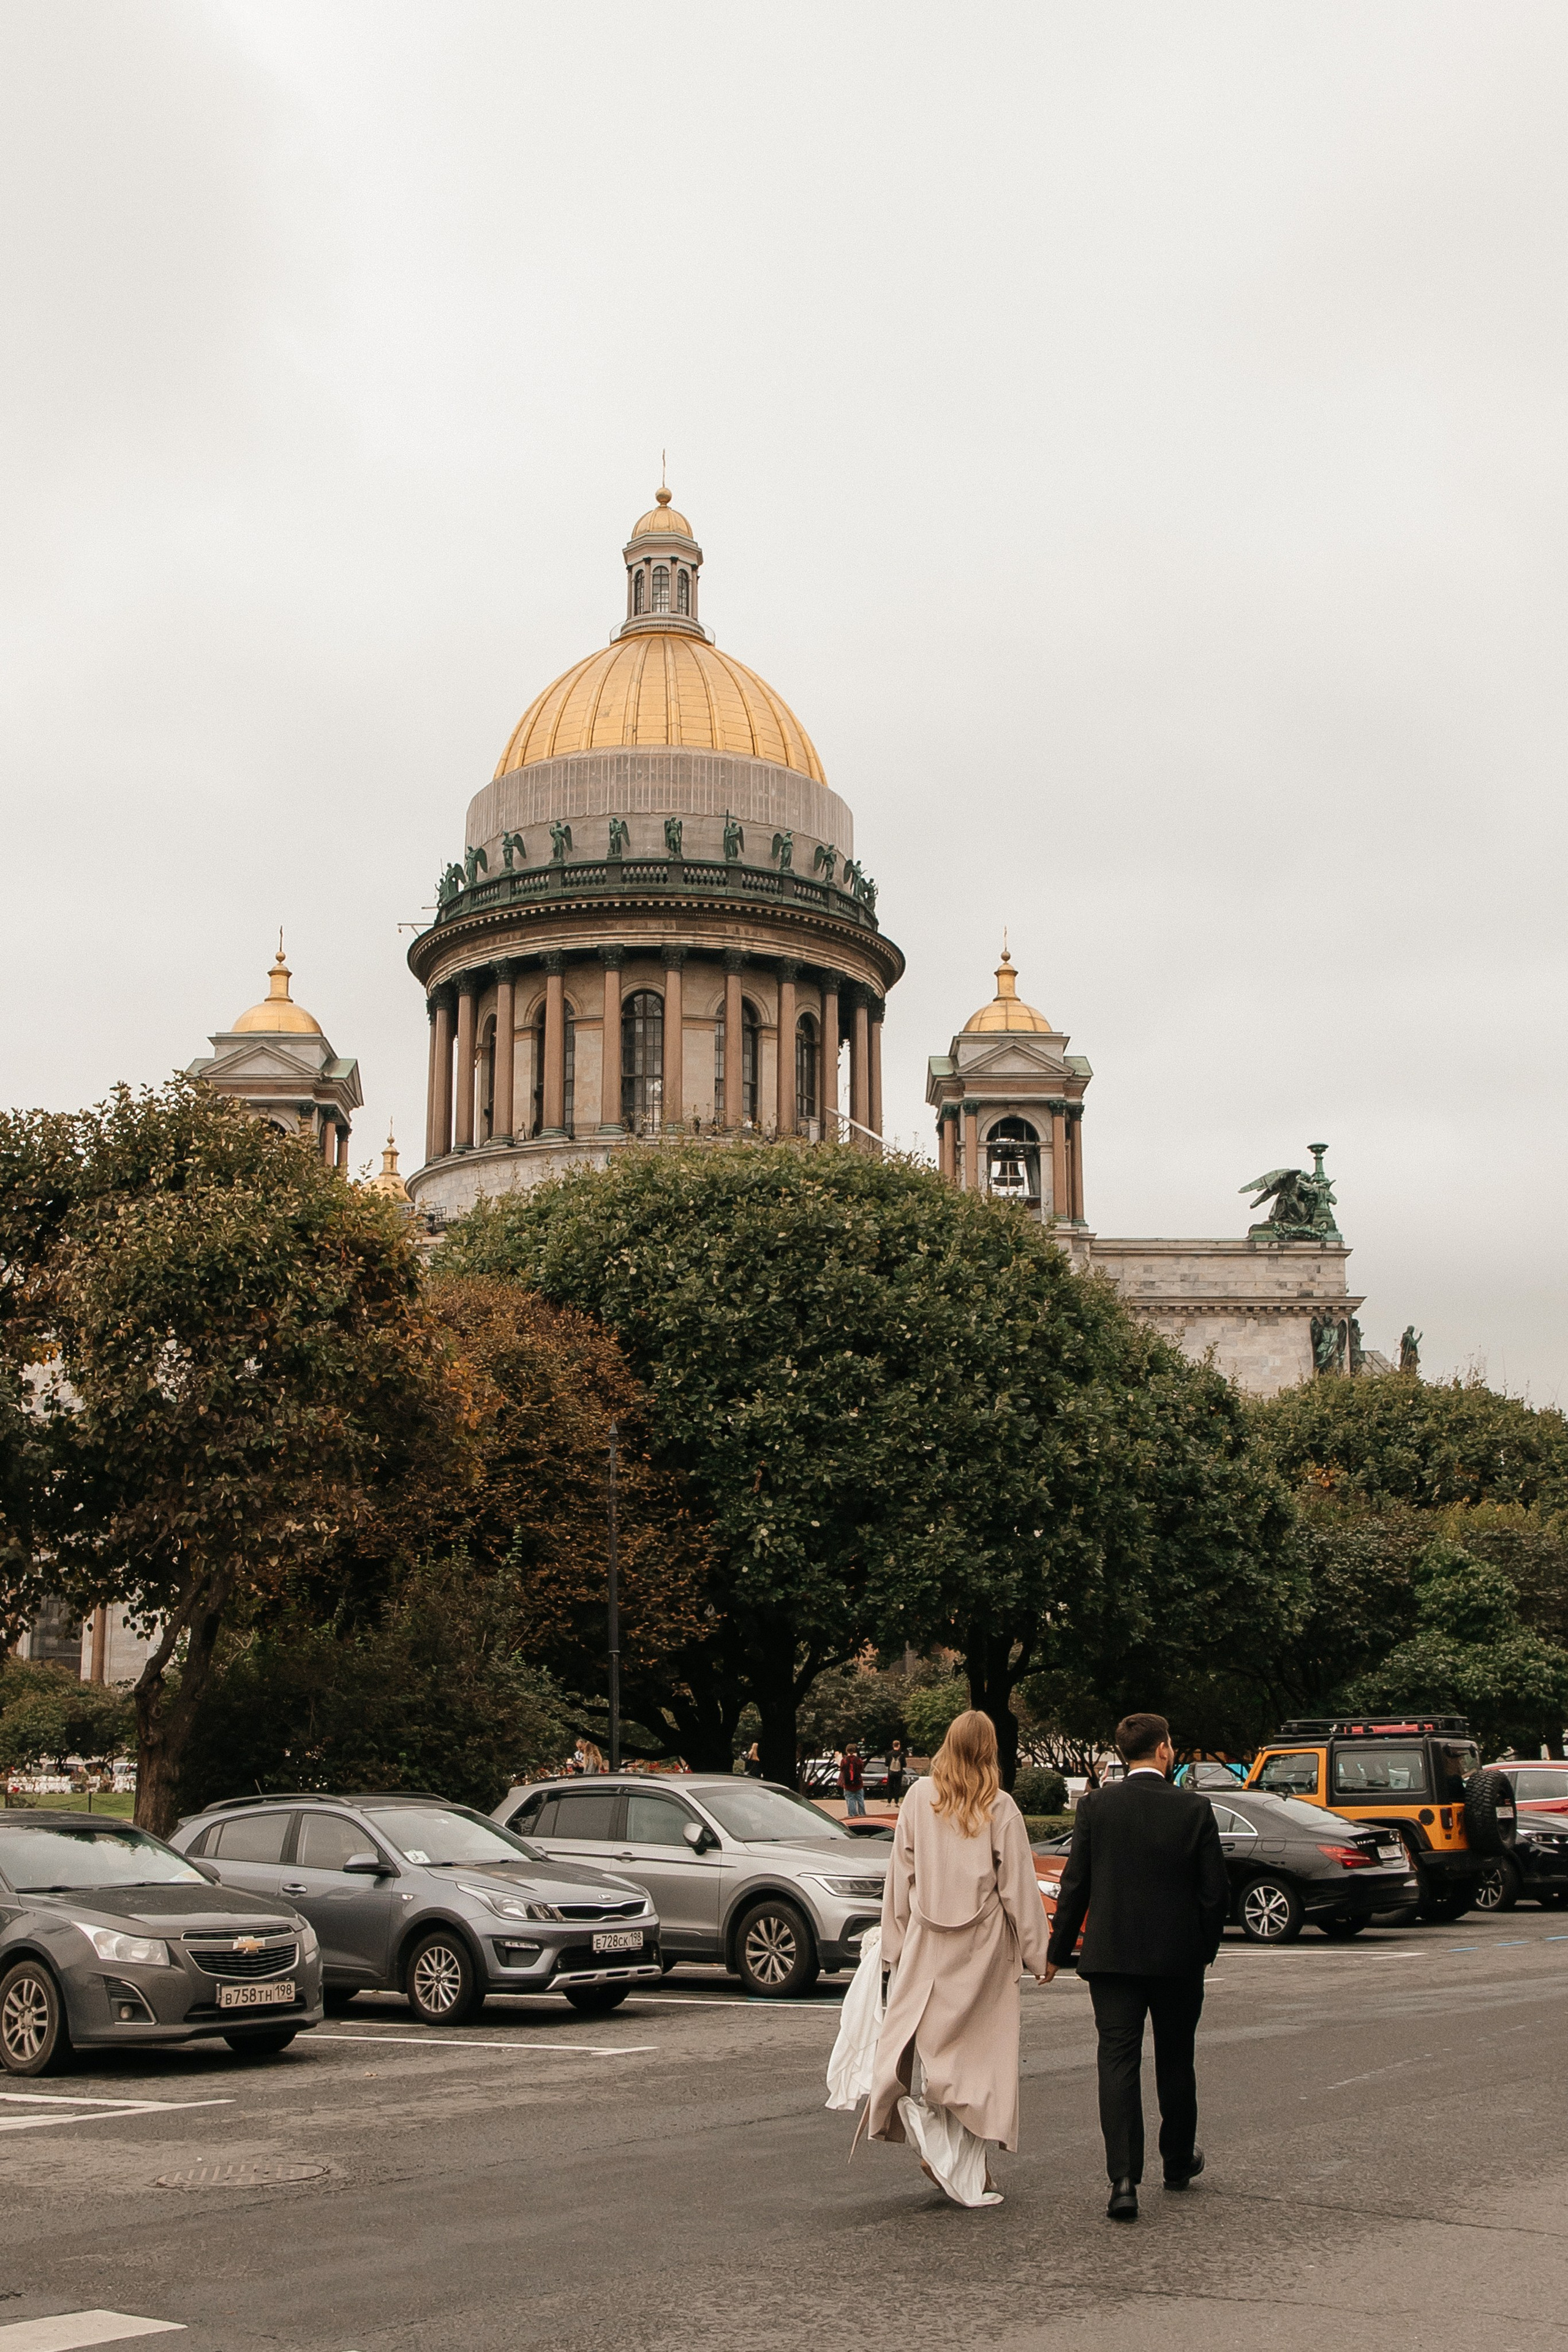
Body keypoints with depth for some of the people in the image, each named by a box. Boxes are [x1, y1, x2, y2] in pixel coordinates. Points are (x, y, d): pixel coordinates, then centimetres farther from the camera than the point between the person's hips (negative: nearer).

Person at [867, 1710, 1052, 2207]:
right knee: (979, 2050, 6)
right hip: (984, 1943, -1)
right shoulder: (1000, 1808, -7)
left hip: (927, 1943, 1)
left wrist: (894, 1944, 10)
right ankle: (970, 2169, 7)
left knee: (920, 2039, 6)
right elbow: (1019, 1885, -4)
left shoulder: (919, 1798, -1)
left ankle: (932, 2137, -14)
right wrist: (1036, 1953, 3)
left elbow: (900, 1875, 3)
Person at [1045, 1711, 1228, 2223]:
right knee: (1175, 2061, 18)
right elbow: (1215, 1890, -3)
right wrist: (1206, 1948, 12)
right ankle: (1178, 2163, 34)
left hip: (1111, 1954, -1)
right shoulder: (1195, 1808, -5)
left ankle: (1124, 2178, -11)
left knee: (1118, 2063, 0)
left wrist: (1059, 1951, 4)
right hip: (1179, 1956, 1)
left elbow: (1076, 1884, -4)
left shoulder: (1095, 1805, -5)